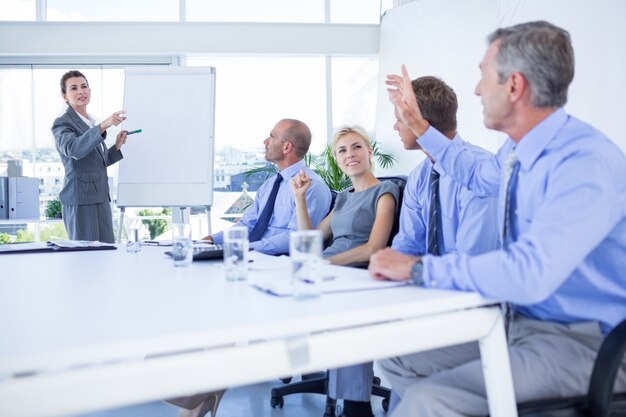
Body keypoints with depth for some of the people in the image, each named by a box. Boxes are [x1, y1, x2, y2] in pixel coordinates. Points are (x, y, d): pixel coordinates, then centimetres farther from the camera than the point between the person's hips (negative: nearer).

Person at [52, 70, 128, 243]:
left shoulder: (92, 123, 18)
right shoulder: (62, 124, -6)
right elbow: (73, 149, -29)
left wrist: (117, 146, 9)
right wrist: (103, 126, -38)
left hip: (101, 199, 7)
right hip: (80, 202, -7)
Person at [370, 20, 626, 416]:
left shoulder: (588, 164, -24)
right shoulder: (518, 153, 4)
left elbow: (530, 274, -36)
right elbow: (477, 174, 29)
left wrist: (419, 268, -27)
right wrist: (417, 123, 30)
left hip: (581, 342, -9)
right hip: (520, 322, 9)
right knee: (398, 358, 4)